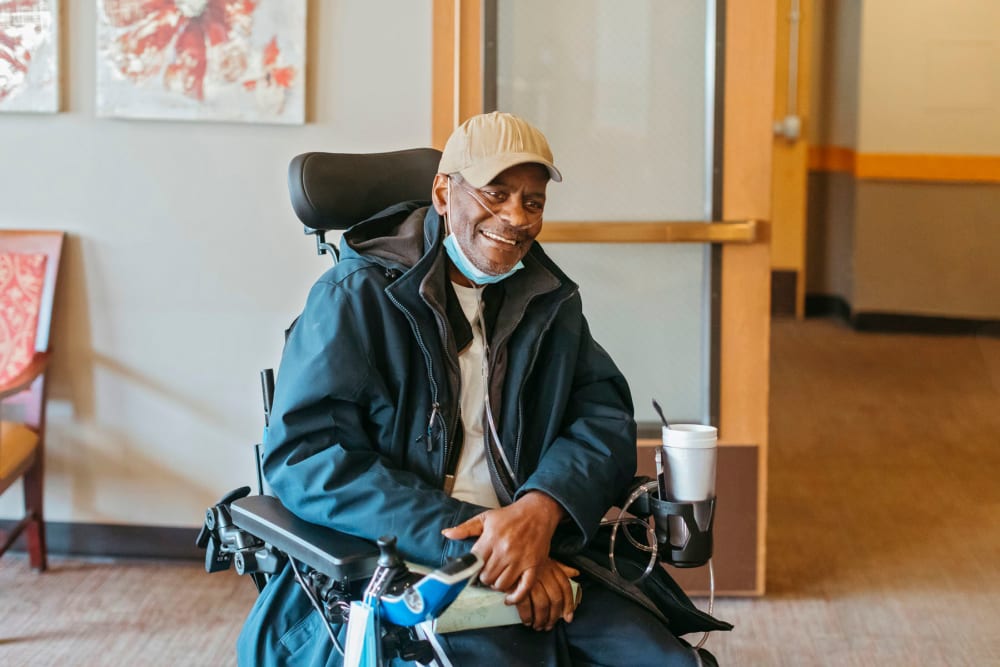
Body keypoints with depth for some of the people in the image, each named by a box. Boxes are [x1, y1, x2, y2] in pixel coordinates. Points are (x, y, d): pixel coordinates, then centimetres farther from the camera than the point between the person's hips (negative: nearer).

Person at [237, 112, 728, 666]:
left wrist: (542, 507, -17)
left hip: (543, 559, 5)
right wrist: (468, 544, -20)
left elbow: (604, 412, 7)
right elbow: (305, 457, -12)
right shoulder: (356, 297, -2)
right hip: (401, 571, -4)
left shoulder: (550, 302, 17)